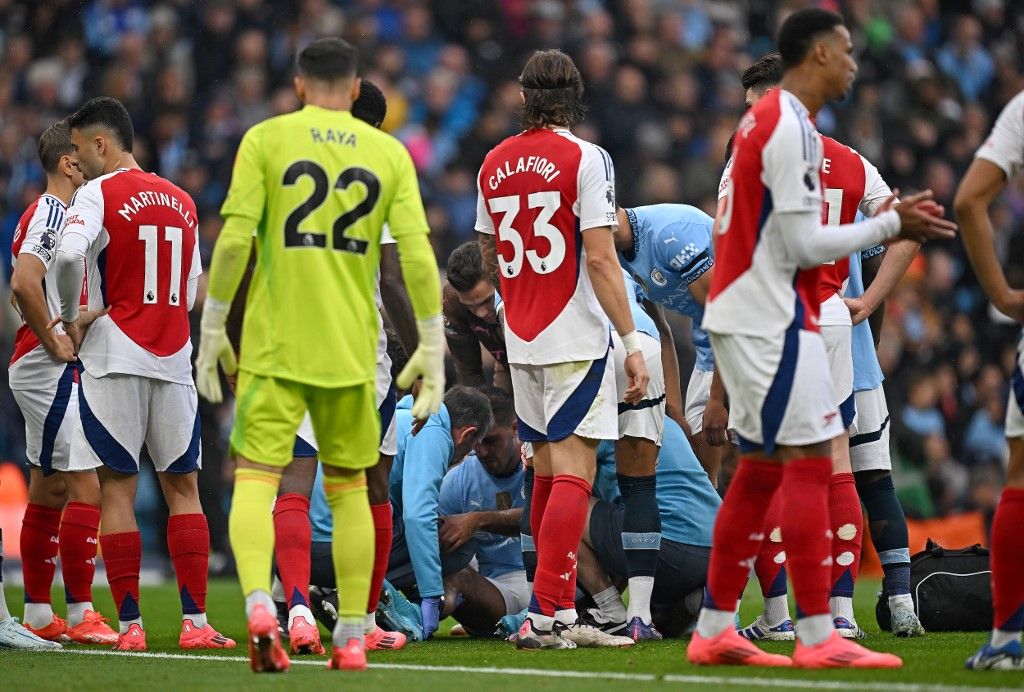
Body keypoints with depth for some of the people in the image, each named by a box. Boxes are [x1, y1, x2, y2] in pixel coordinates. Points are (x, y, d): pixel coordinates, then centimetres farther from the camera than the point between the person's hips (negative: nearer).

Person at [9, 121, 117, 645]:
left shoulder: (46, 214, 18)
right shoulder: (52, 214, -15)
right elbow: (24, 284, -29)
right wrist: (53, 342, -20)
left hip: (37, 368, 11)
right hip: (51, 369, -11)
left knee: (50, 488, 12)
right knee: (85, 487, -11)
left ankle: (37, 615, 16)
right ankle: (80, 615, -10)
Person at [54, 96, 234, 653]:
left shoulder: (97, 194, -5)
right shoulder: (182, 201, 14)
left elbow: (70, 254, -23)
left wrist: (70, 319, -10)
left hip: (115, 357, -5)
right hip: (174, 357, 5)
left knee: (117, 486, 0)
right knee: (182, 487, 8)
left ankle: (130, 625, -3)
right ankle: (195, 621, 3)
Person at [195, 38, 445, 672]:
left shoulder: (266, 140, 0)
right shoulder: (389, 153, 6)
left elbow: (235, 239, -7)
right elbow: (418, 254, 0)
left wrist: (213, 326, 0)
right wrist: (432, 346, 5)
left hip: (275, 344, -2)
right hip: (352, 350, 2)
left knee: (256, 478, -2)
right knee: (350, 488, 14)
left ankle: (260, 608, -26)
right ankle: (352, 638, 14)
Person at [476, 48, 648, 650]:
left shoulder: (495, 165, 9)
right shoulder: (586, 159, -9)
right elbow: (599, 260, -14)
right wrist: (632, 341, -11)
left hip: (521, 341, 6)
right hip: (575, 339, -6)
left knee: (548, 473, 13)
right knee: (574, 473, -7)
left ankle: (563, 612, 14)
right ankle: (545, 615, -15)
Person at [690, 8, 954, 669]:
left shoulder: (766, 120, 16)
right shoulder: (792, 129, -15)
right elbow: (804, 244, -18)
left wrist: (886, 220, 13)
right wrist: (890, 225, -10)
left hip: (745, 316, 10)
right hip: (773, 317, -10)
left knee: (762, 468, 12)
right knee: (809, 463, -10)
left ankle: (715, 630, 13)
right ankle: (818, 637, -11)